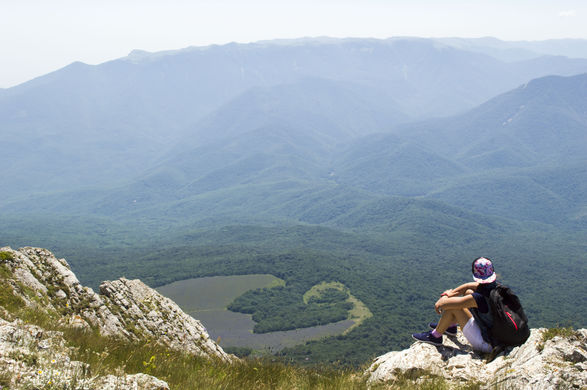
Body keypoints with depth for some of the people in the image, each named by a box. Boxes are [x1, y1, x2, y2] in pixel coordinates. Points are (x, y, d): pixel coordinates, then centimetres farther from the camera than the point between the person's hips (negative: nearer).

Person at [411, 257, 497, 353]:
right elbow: (468, 286, 8)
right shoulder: (494, 286, -7)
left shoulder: (481, 298, -31)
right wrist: (449, 294, 1)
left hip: (486, 345, -8)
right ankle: (451, 325, 30)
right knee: (468, 292, 11)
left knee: (453, 307, -13)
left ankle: (435, 336, 11)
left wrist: (441, 302, -1)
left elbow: (447, 304, -24)